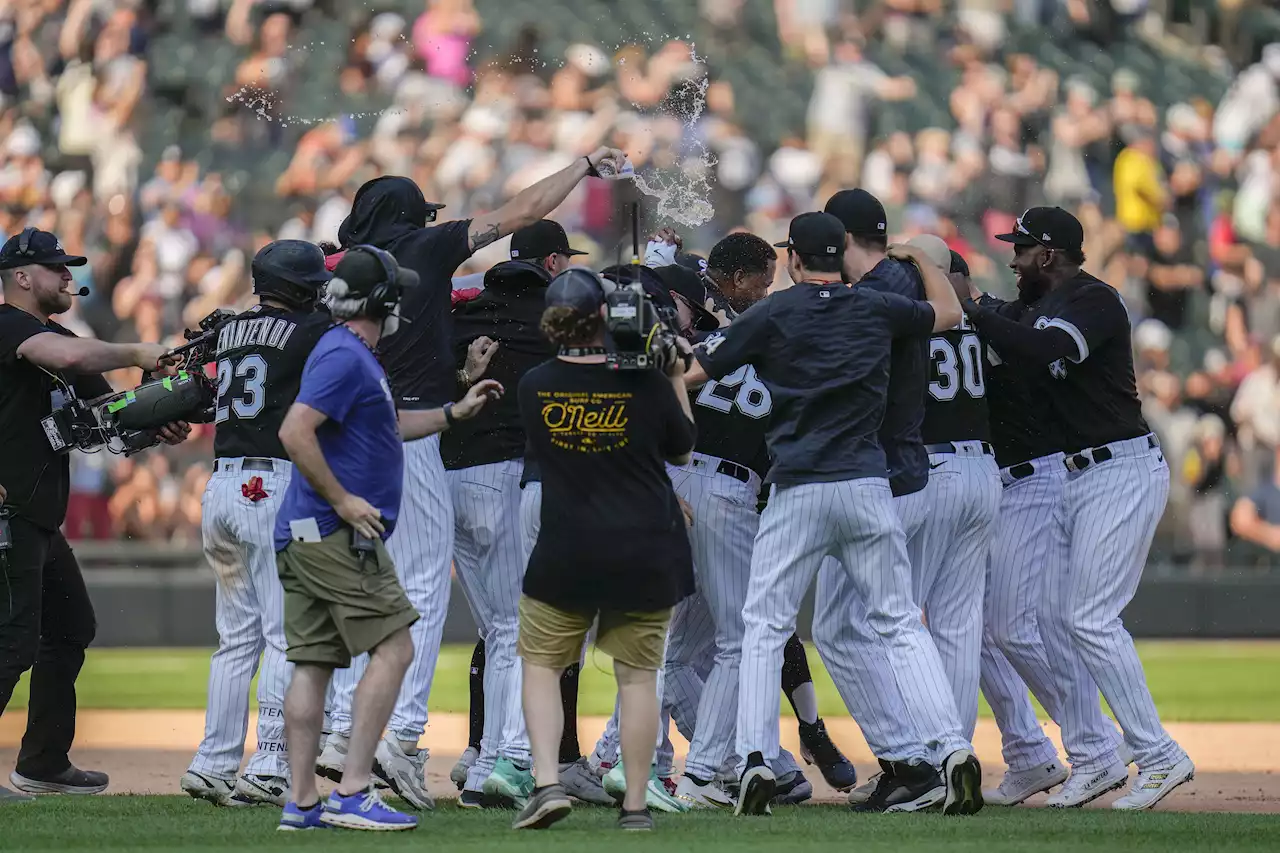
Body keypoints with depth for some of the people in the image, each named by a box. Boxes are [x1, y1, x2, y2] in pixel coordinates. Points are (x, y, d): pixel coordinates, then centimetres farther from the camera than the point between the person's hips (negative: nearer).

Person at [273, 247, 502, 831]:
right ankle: (352, 794, -13)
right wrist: (343, 500, -20)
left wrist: (454, 413, 30)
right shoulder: (345, 357, -14)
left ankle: (301, 804, 6)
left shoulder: (352, 355, 19)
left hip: (303, 537, 10)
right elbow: (295, 432, -23)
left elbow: (385, 427, 34)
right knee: (393, 650, -9)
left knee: (313, 663, 7)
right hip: (336, 536, -10)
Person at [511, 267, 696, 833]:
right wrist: (677, 378, 14)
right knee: (637, 676, 8)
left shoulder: (534, 388, -7)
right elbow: (682, 451, 6)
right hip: (645, 556, 0)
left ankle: (547, 783, -4)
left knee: (540, 663, 13)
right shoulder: (646, 384, -10)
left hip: (564, 556, 0)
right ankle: (635, 807, 9)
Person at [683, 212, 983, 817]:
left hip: (797, 490, -2)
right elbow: (948, 312, 26)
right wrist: (919, 257, 40)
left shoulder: (772, 314, 0)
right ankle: (951, 747, -6)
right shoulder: (877, 309, 7)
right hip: (868, 488, 2)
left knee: (765, 626, 7)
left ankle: (756, 761, -5)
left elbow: (693, 374, 6)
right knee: (899, 624, 7)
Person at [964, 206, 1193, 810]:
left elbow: (1042, 351, -30)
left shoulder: (1095, 301, -15)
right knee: (1052, 614, 6)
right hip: (1076, 477, 10)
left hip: (1122, 472, -10)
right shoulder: (1040, 309, 17)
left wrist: (971, 310, -25)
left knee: (1090, 617, -14)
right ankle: (1096, 760, 11)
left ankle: (1159, 757, -9)